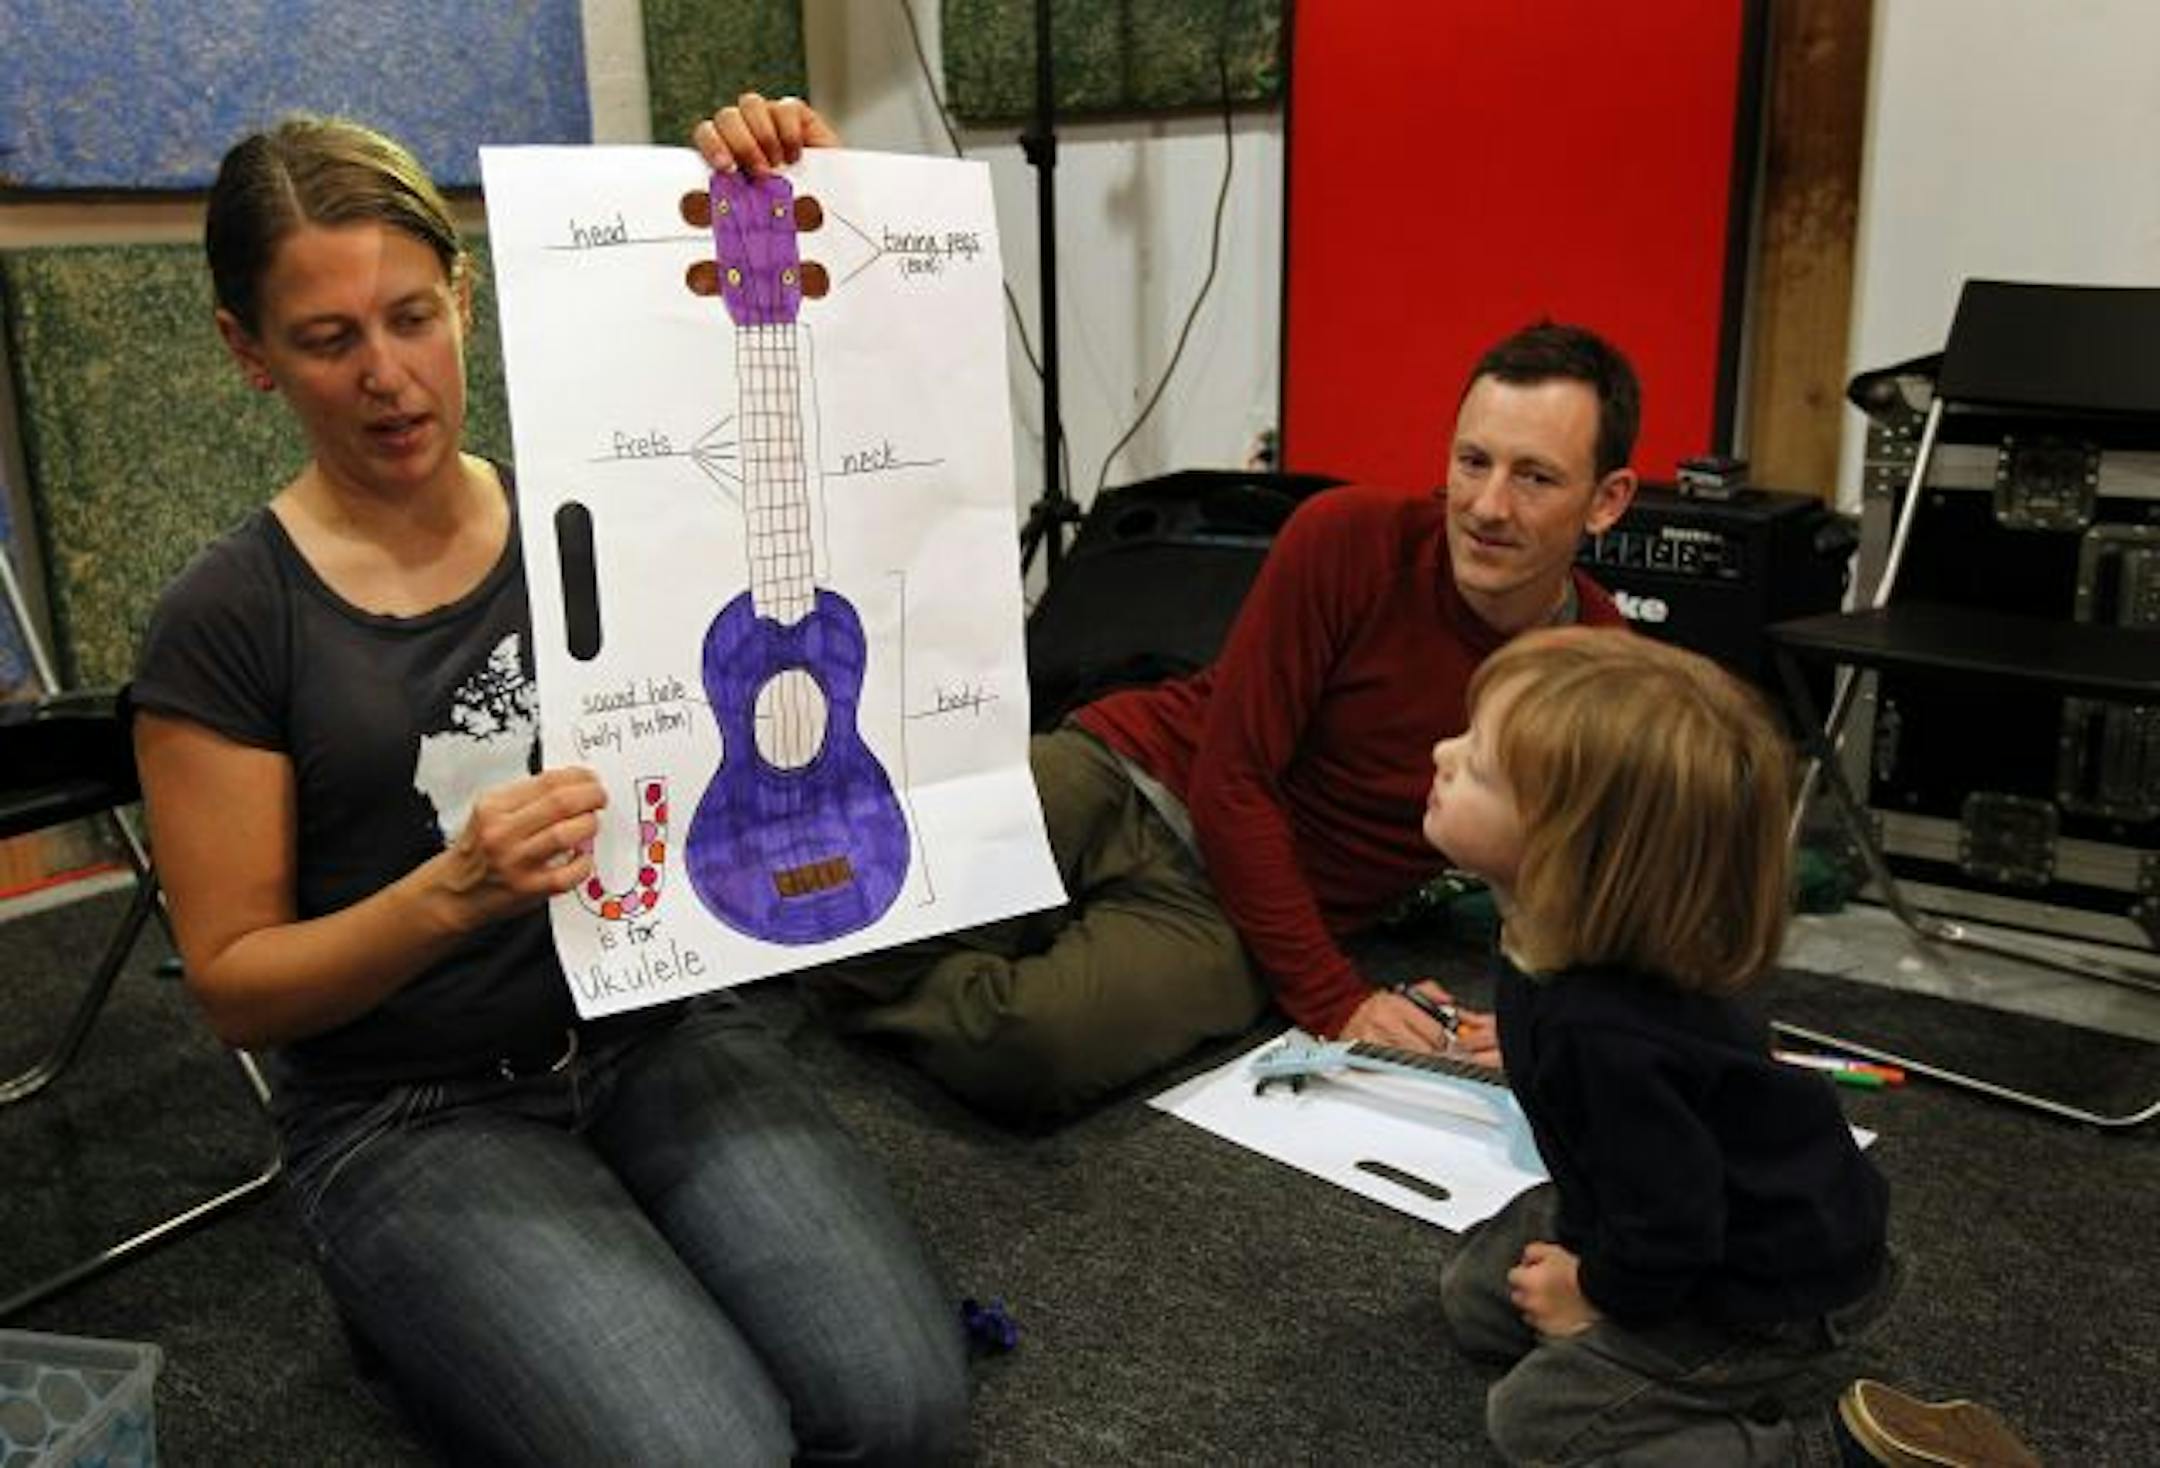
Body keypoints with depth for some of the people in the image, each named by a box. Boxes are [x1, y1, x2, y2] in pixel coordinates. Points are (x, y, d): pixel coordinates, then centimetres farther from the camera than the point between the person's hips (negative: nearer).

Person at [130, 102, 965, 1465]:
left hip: (657, 1032, 3)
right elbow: (235, 982, -5)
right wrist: (453, 893, -24)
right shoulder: (227, 620, -7)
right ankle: (425, 1301, 5)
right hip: (411, 1116, -2)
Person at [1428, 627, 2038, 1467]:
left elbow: (1668, 1226, -27)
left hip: (1776, 1293, -9)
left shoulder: (1607, 1038, -39)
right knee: (1477, 1291, 15)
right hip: (1722, 1223, 9)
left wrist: (1595, 1296, -10)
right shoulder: (1560, 935, -11)